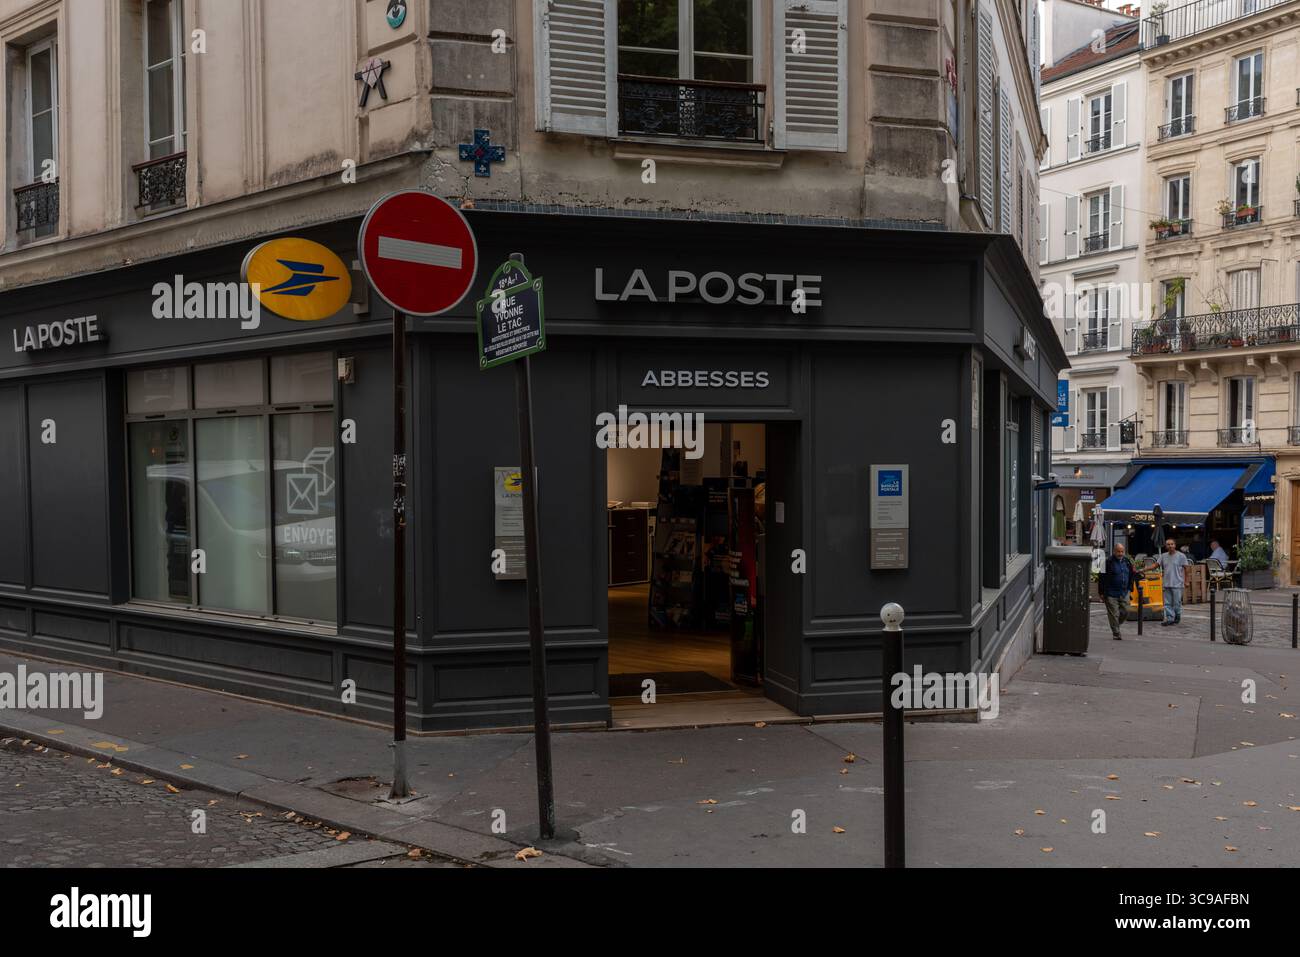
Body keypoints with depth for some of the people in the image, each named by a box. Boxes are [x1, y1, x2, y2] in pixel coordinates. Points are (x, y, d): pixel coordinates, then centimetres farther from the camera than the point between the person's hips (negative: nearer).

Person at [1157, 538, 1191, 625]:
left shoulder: (1181, 556, -4)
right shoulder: (1163, 556, 10)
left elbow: (1186, 568, -1)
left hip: (1177, 584, -5)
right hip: (1166, 584, 5)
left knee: (1177, 603, 2)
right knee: (1167, 603, 5)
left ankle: (1177, 617, 18)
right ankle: (1169, 618, 9)